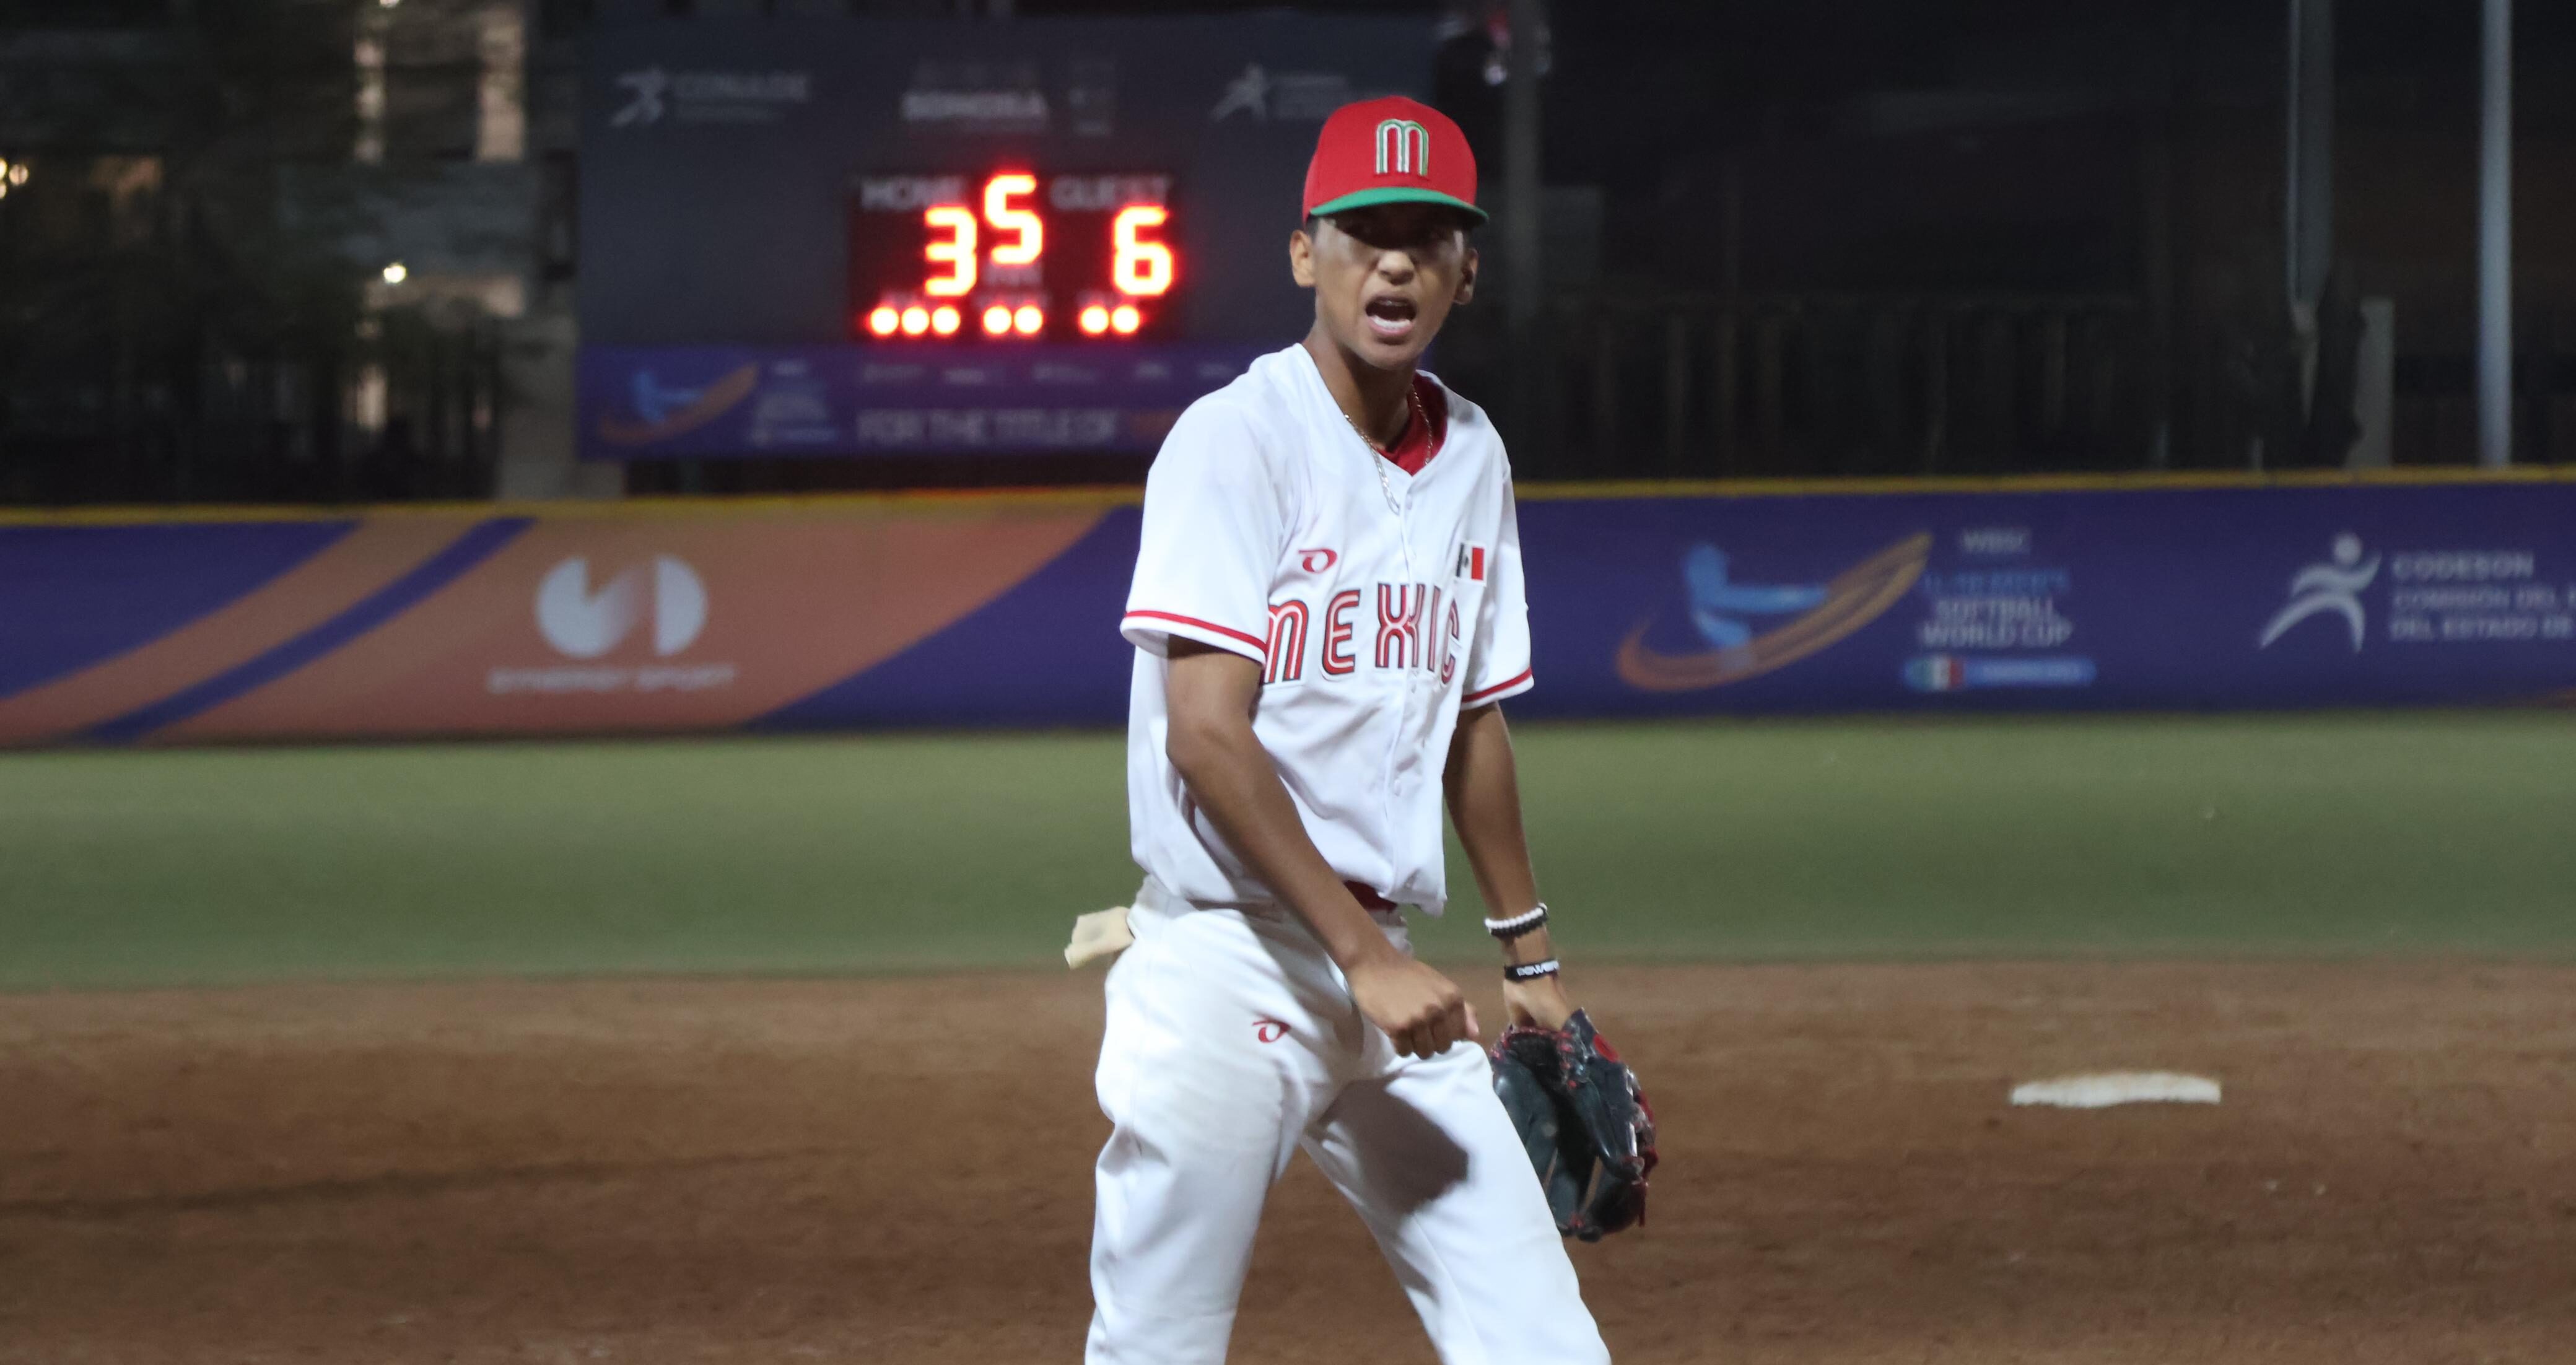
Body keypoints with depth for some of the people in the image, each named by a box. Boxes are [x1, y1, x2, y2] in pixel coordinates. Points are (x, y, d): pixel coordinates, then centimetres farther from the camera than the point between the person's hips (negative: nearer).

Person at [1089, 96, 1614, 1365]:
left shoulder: (1471, 457, 11)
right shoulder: (1237, 438, -10)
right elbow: (1206, 737, -18)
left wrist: (1529, 956, 26)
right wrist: (1364, 956, -21)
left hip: (1386, 975, 7)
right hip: (1227, 964, -6)